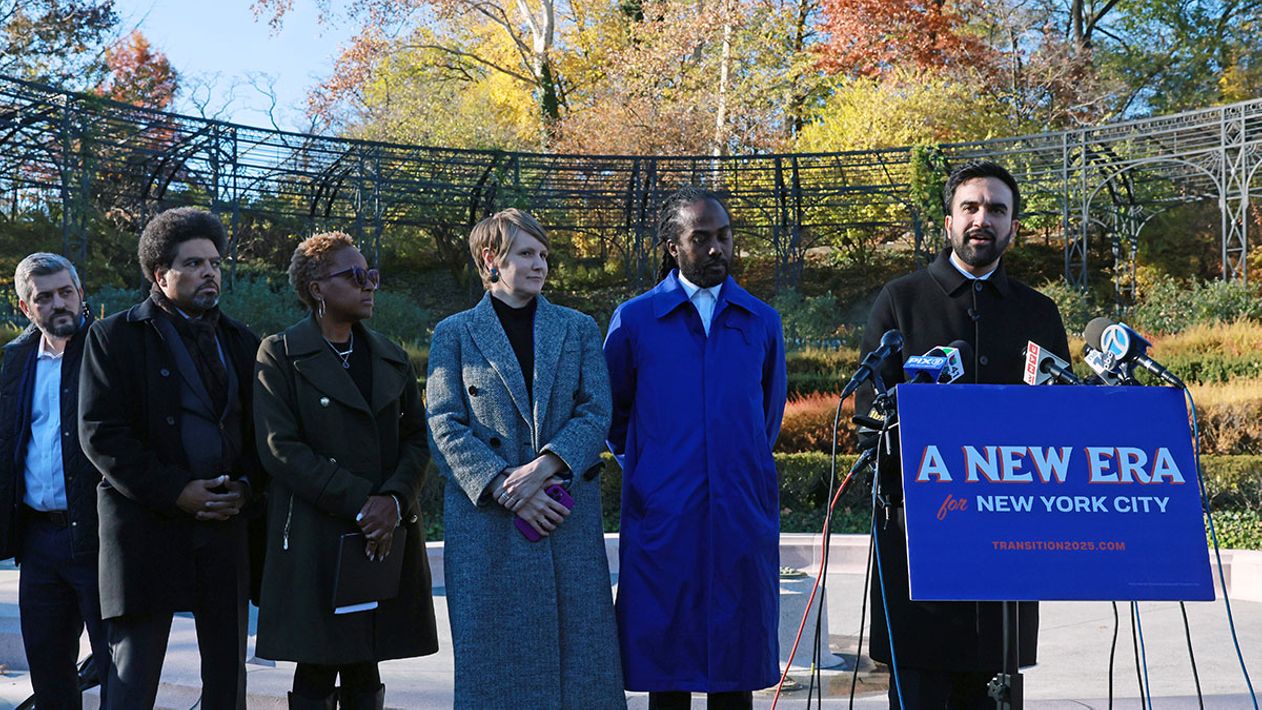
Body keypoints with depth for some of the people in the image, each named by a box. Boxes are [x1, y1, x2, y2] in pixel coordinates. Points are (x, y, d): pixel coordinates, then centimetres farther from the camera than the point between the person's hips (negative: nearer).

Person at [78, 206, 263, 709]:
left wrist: (245, 487, -6)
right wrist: (174, 492, -15)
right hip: (146, 530, -4)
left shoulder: (242, 343, 14)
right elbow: (100, 433, -8)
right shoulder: (114, 337, 1)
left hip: (226, 526, 4)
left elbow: (262, 431, 14)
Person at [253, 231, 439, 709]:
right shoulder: (280, 356, -1)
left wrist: (394, 499, -10)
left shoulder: (392, 358, 15)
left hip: (387, 538, 5)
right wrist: (359, 503, -14)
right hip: (314, 539, -5)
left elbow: (417, 437, 10)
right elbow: (280, 448, -10)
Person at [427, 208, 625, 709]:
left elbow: (595, 414, 2)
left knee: (580, 650, 1)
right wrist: (504, 488, -14)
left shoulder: (579, 330, 12)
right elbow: (445, 426, -2)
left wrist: (543, 466, -15)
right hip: (486, 523, -1)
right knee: (494, 658, 1)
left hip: (569, 516, 2)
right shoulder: (454, 334, 7)